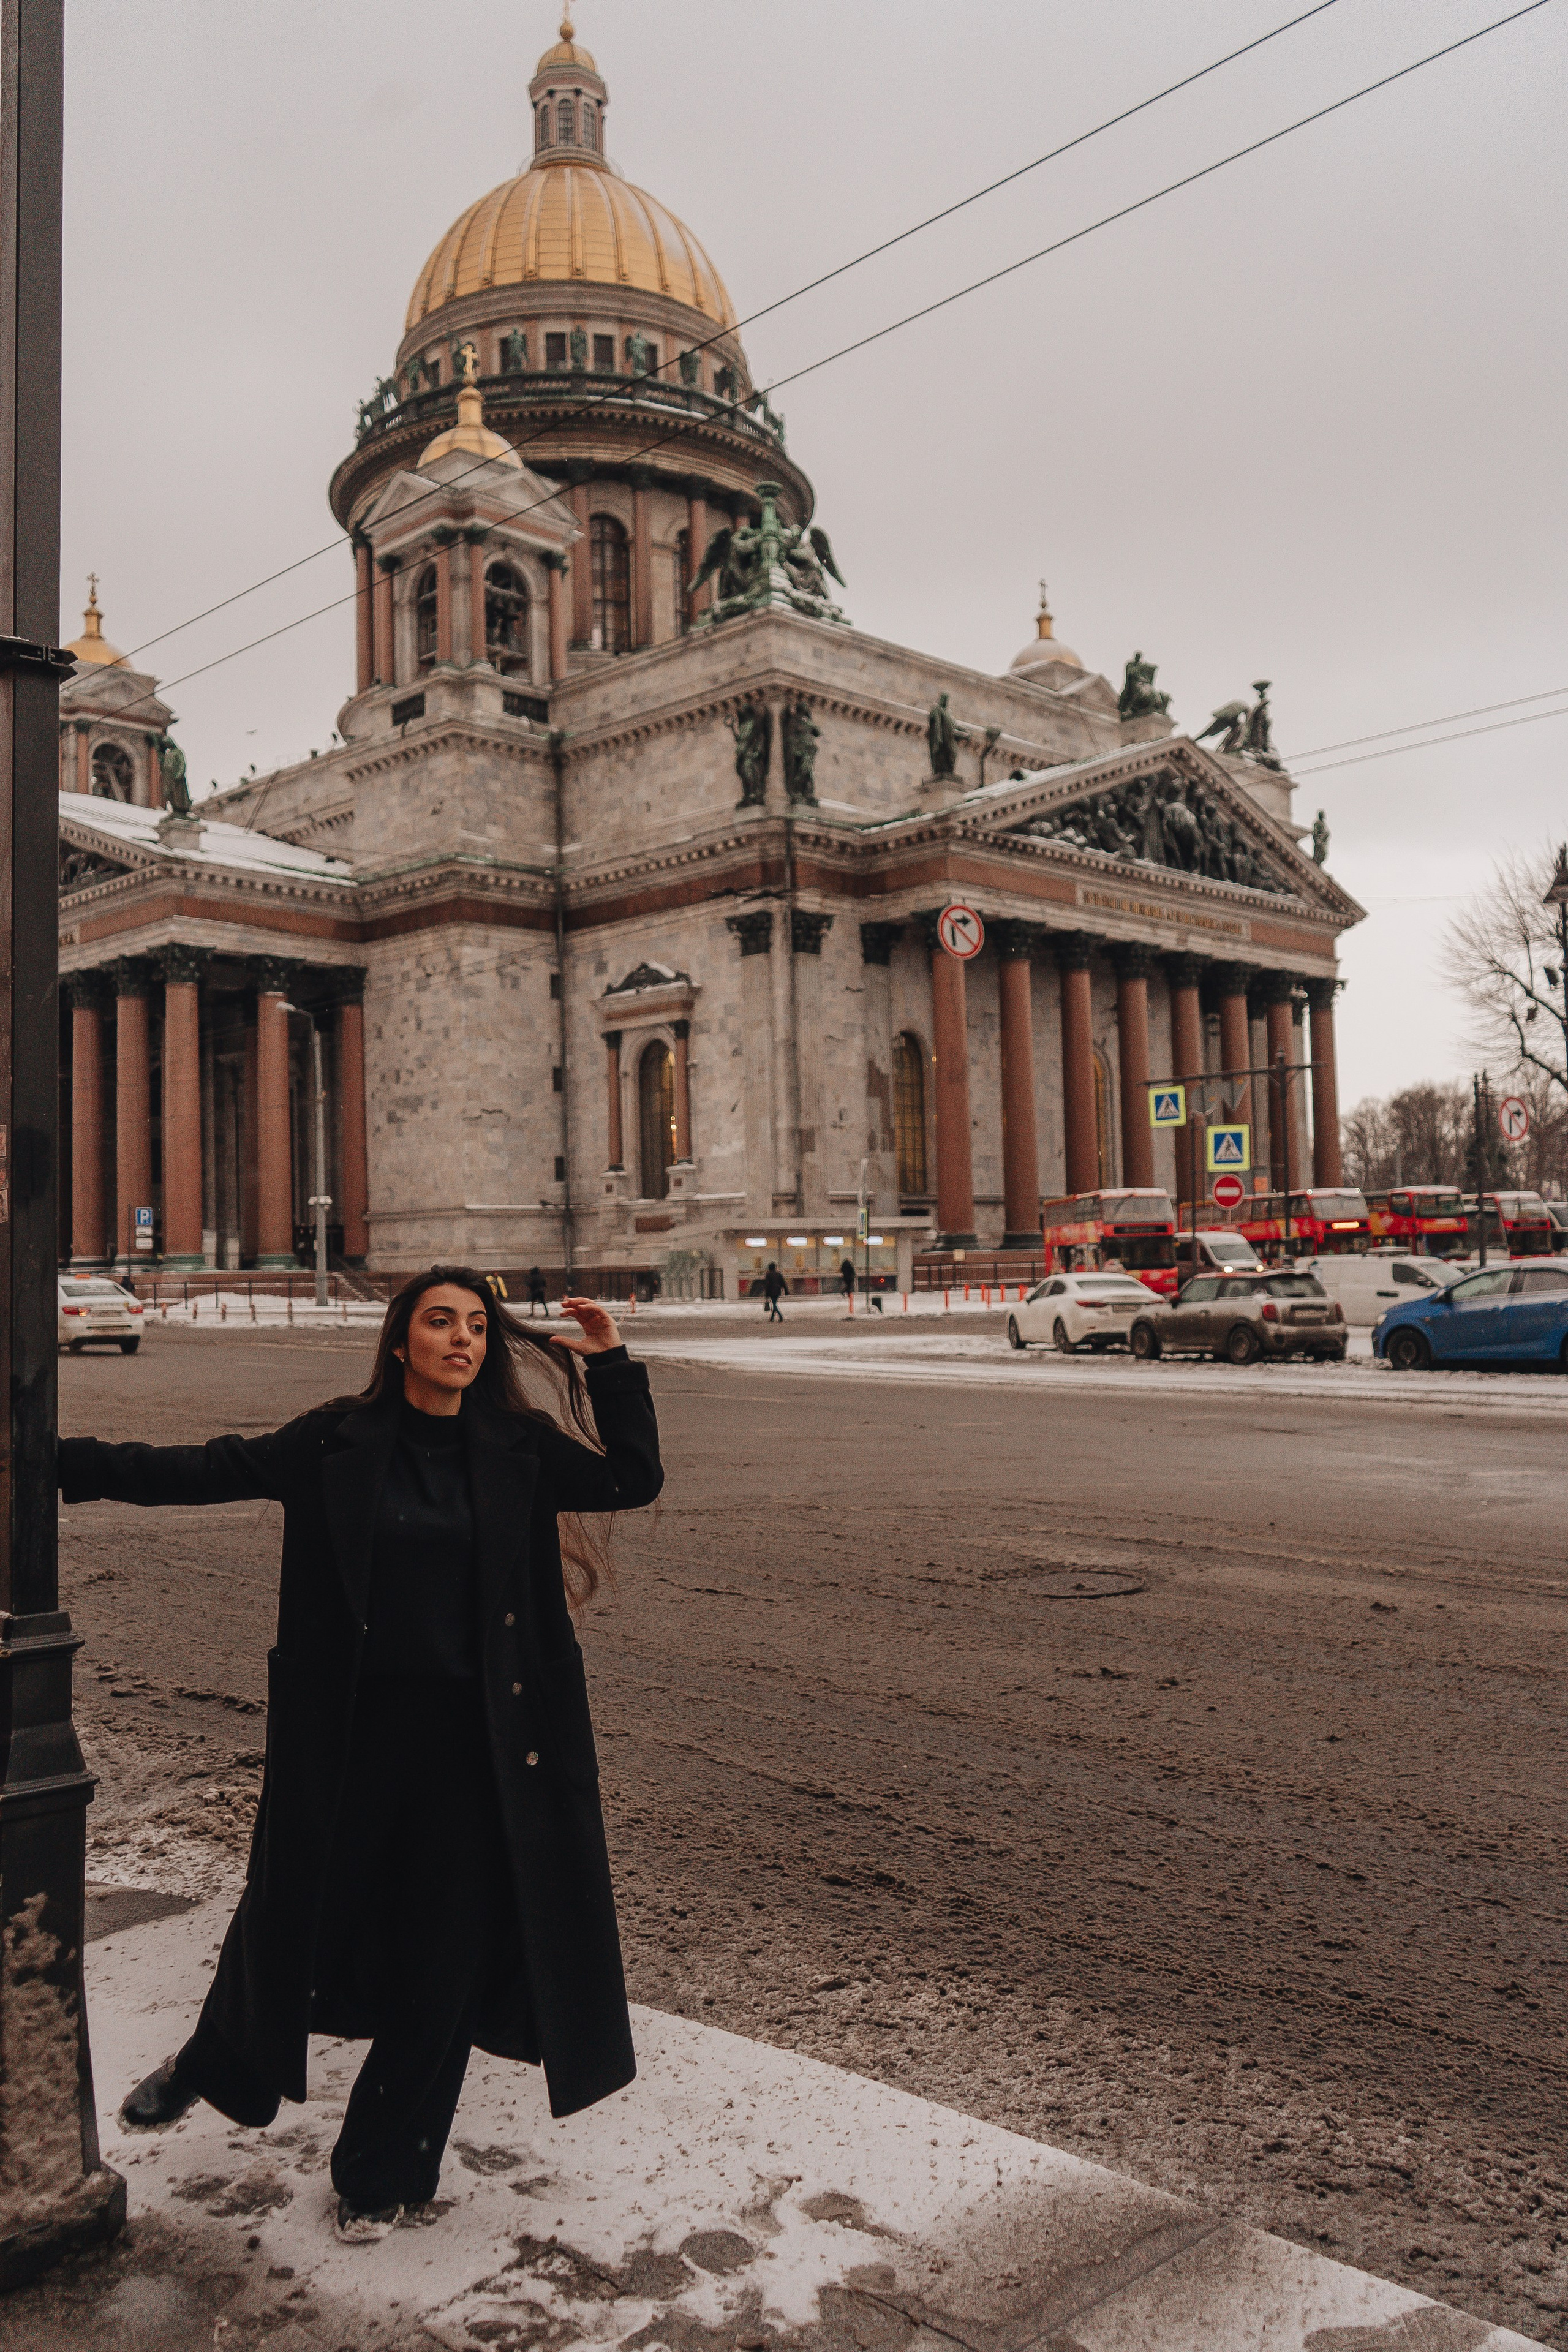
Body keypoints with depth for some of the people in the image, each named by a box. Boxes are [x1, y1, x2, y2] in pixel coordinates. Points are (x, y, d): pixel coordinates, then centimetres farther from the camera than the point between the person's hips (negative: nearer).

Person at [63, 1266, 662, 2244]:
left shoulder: (516, 1450, 0)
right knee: (299, 1909, 15)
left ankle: (384, 2172, 31)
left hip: (474, 1738, 1)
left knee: (446, 1951, 9)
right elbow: (209, 1470, -1)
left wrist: (612, 1364, -10)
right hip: (349, 1728, -1)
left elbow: (633, 1480, -2)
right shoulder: (338, 1443, -4)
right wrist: (68, 1463, -5)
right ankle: (217, 2062, 50)